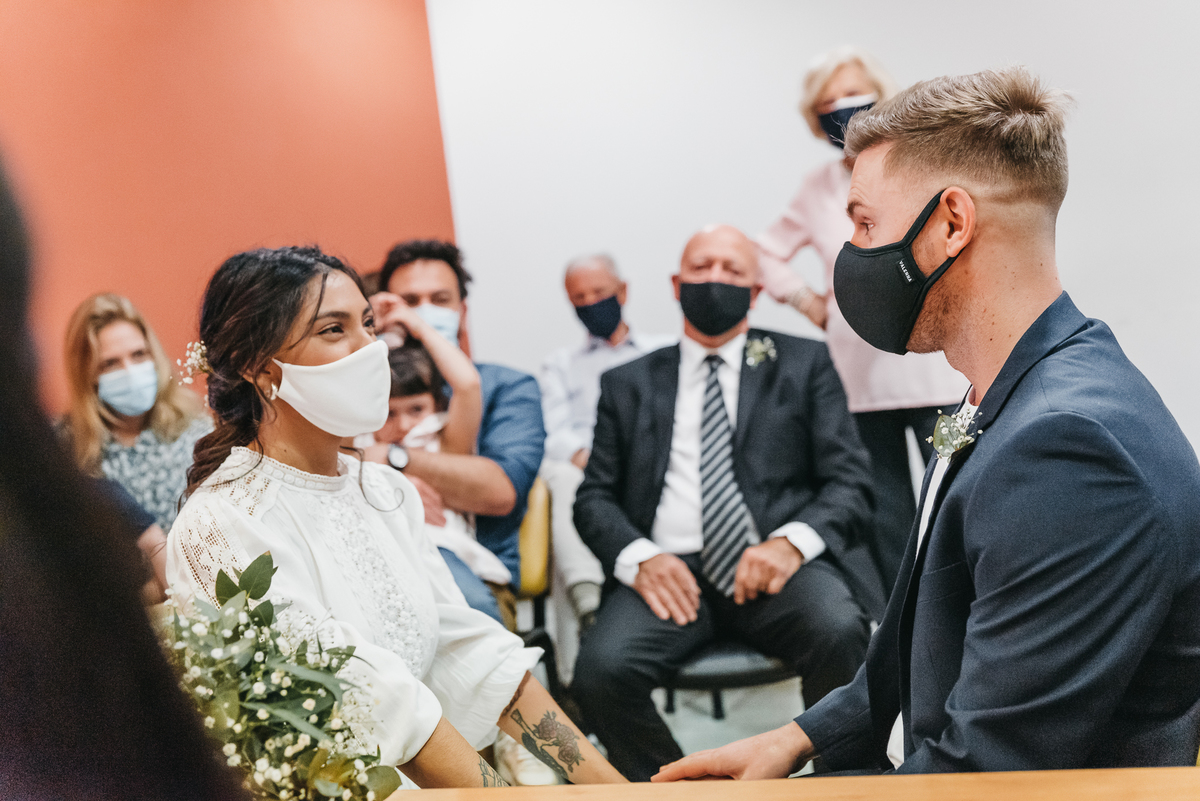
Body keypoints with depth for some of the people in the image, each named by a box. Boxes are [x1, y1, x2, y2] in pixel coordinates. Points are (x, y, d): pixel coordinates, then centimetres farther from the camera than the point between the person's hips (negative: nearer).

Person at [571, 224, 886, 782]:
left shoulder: (803, 364, 15)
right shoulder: (627, 384, 18)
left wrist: (791, 542, -14)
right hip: (670, 571, 1)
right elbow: (594, 496, 13)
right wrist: (639, 557, -9)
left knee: (839, 630, -33)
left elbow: (849, 483, 7)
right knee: (600, 668, -27)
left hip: (777, 566, -1)